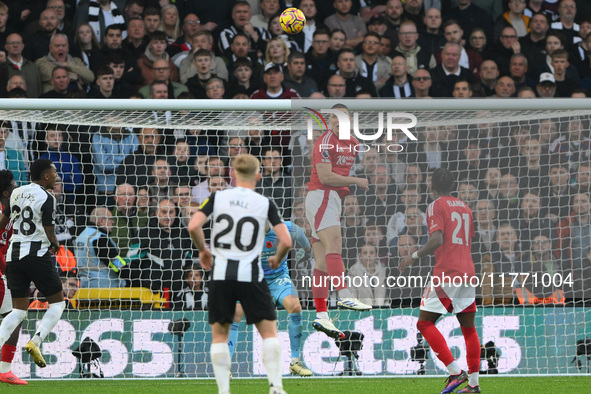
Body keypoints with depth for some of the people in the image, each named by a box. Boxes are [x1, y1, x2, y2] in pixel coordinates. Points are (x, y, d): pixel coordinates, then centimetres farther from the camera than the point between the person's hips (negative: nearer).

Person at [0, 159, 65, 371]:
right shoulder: (47, 198, -9)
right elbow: (49, 233, -11)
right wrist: (56, 245, 10)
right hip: (38, 254, -6)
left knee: (19, 310, 9)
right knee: (58, 302, 7)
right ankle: (35, 341, -11)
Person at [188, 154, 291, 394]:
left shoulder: (218, 198, 1)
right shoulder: (265, 204, -2)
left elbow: (193, 226, -10)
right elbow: (286, 241, -8)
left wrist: (203, 250, 8)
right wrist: (277, 260, 13)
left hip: (221, 274, 1)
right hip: (251, 275, -1)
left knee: (219, 333, 10)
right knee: (268, 330, 9)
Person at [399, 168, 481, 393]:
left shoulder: (436, 206, -5)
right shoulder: (464, 207, 18)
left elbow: (437, 240, -18)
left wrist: (415, 256, -7)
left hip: (447, 273, -8)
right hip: (467, 271, 8)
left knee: (425, 323, -4)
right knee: (468, 328, 11)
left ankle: (455, 372, -14)